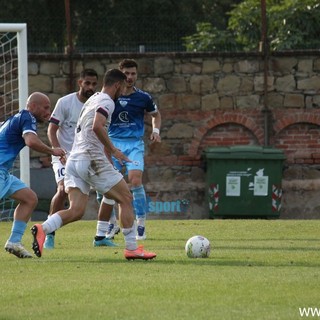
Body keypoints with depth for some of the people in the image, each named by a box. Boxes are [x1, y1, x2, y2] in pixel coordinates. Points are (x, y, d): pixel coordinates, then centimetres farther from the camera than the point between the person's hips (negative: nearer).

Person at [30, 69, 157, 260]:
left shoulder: (93, 99, 24)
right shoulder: (106, 101, -6)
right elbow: (97, 126, -23)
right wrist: (113, 151, -16)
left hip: (74, 160, 8)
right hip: (92, 160, -8)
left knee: (76, 211, -2)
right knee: (126, 198, 5)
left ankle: (43, 229, -25)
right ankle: (132, 248, 5)